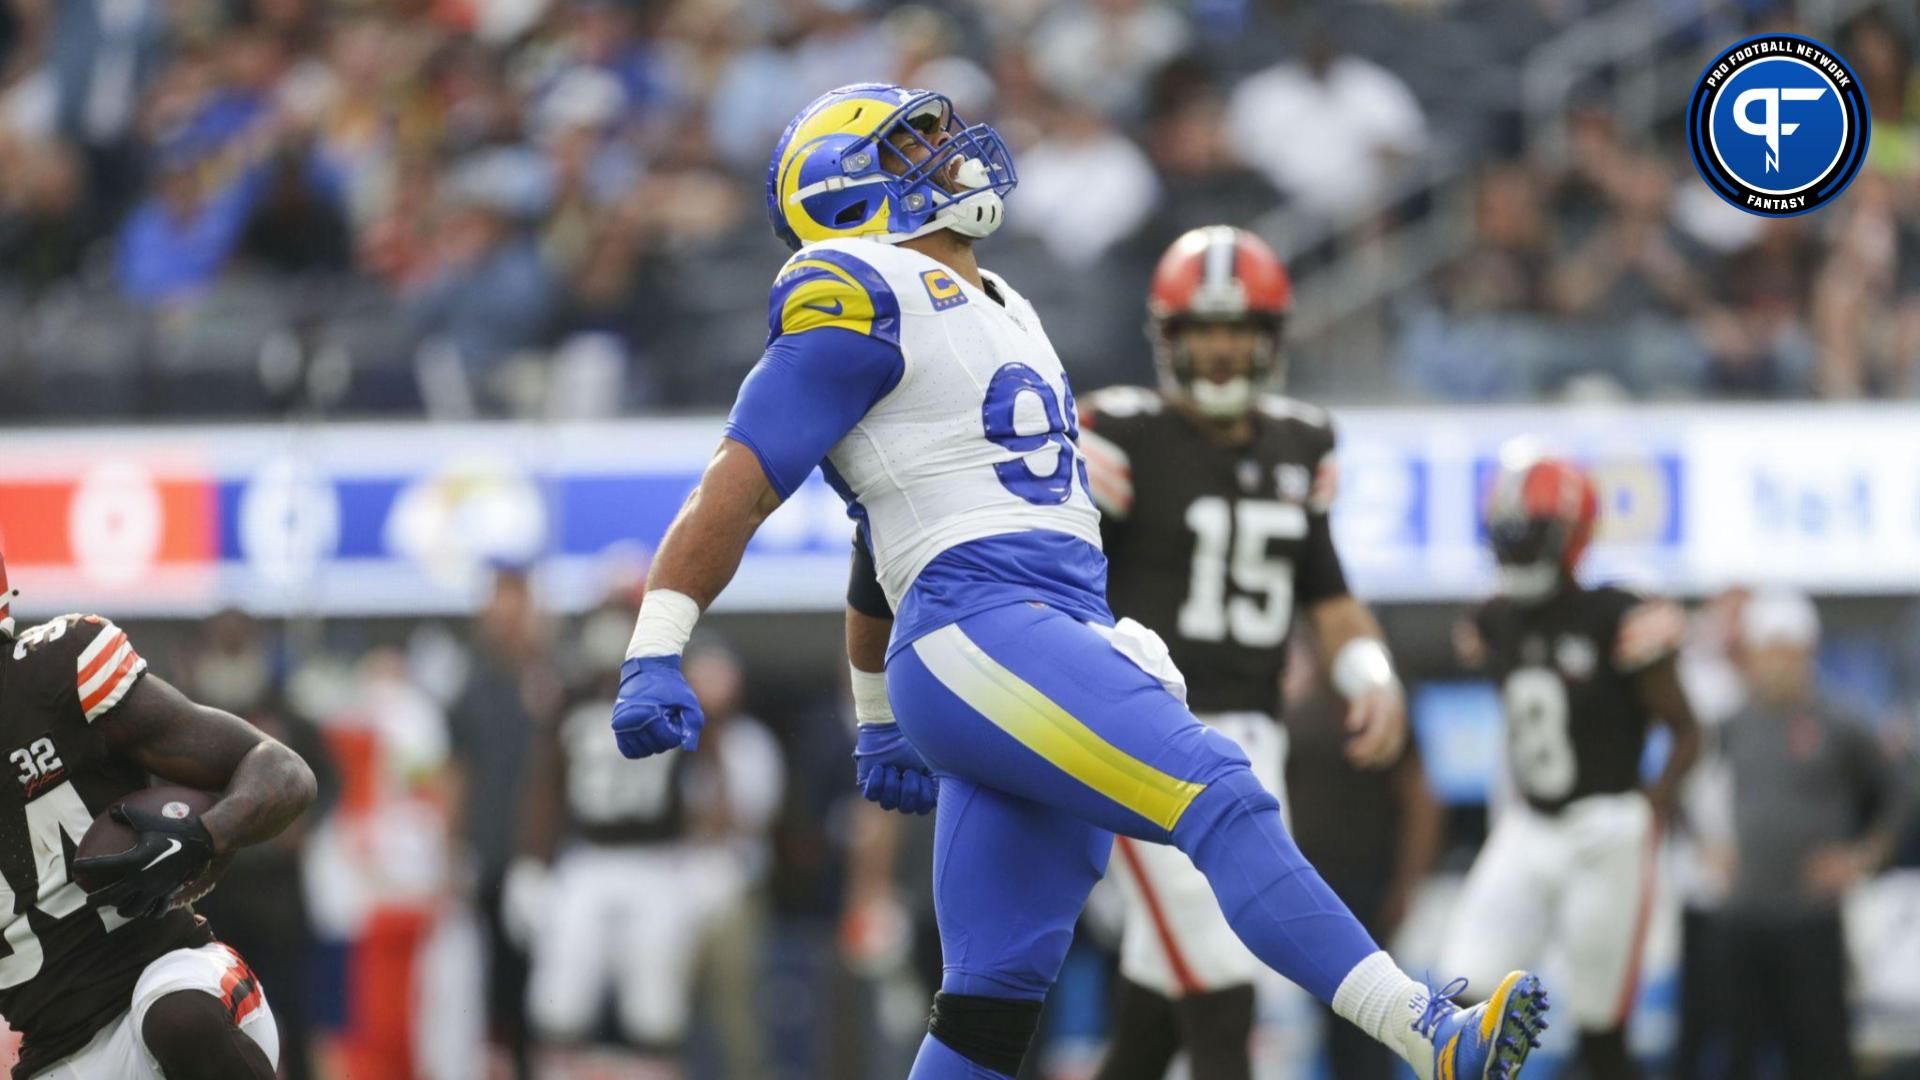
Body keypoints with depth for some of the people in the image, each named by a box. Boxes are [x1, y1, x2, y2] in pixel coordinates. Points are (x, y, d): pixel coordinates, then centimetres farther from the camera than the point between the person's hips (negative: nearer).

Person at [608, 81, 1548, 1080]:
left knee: (992, 999, 4)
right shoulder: (861, 301, -1)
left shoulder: (992, 311, 28)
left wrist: (877, 722, 42)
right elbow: (739, 485, -8)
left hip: (1058, 642, 9)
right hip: (977, 638, -9)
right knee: (1226, 807, -21)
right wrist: (654, 657, -17)